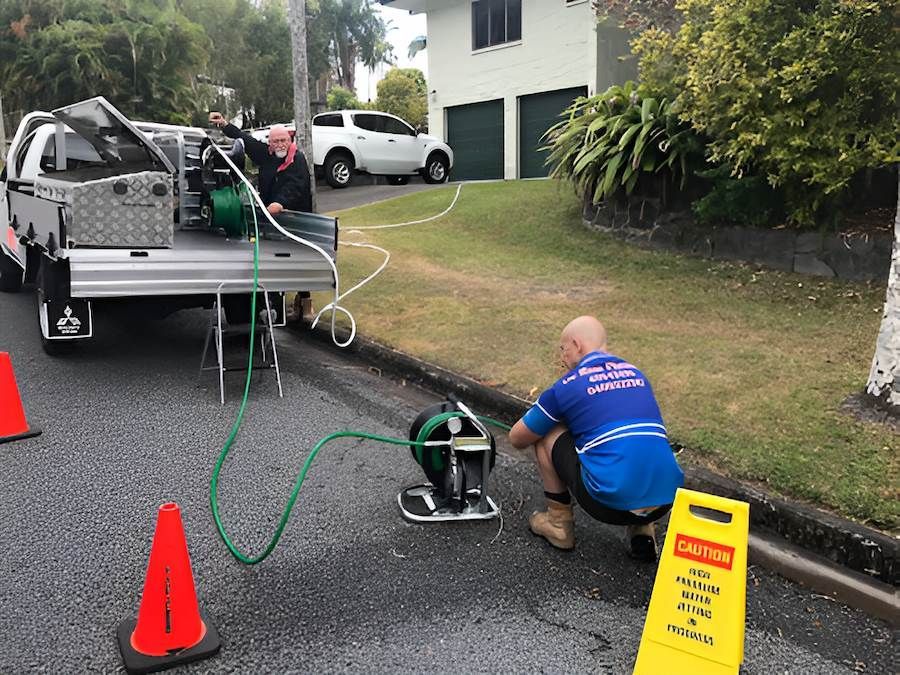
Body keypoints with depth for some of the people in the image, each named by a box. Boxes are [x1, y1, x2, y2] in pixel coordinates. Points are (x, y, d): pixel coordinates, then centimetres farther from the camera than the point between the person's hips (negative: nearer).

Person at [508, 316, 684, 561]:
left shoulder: (567, 385, 3)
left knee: (546, 433, 13)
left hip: (612, 503, -5)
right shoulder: (637, 374, 18)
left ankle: (559, 523, 23)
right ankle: (641, 529, 21)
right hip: (667, 501, 6)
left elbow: (517, 438, 15)